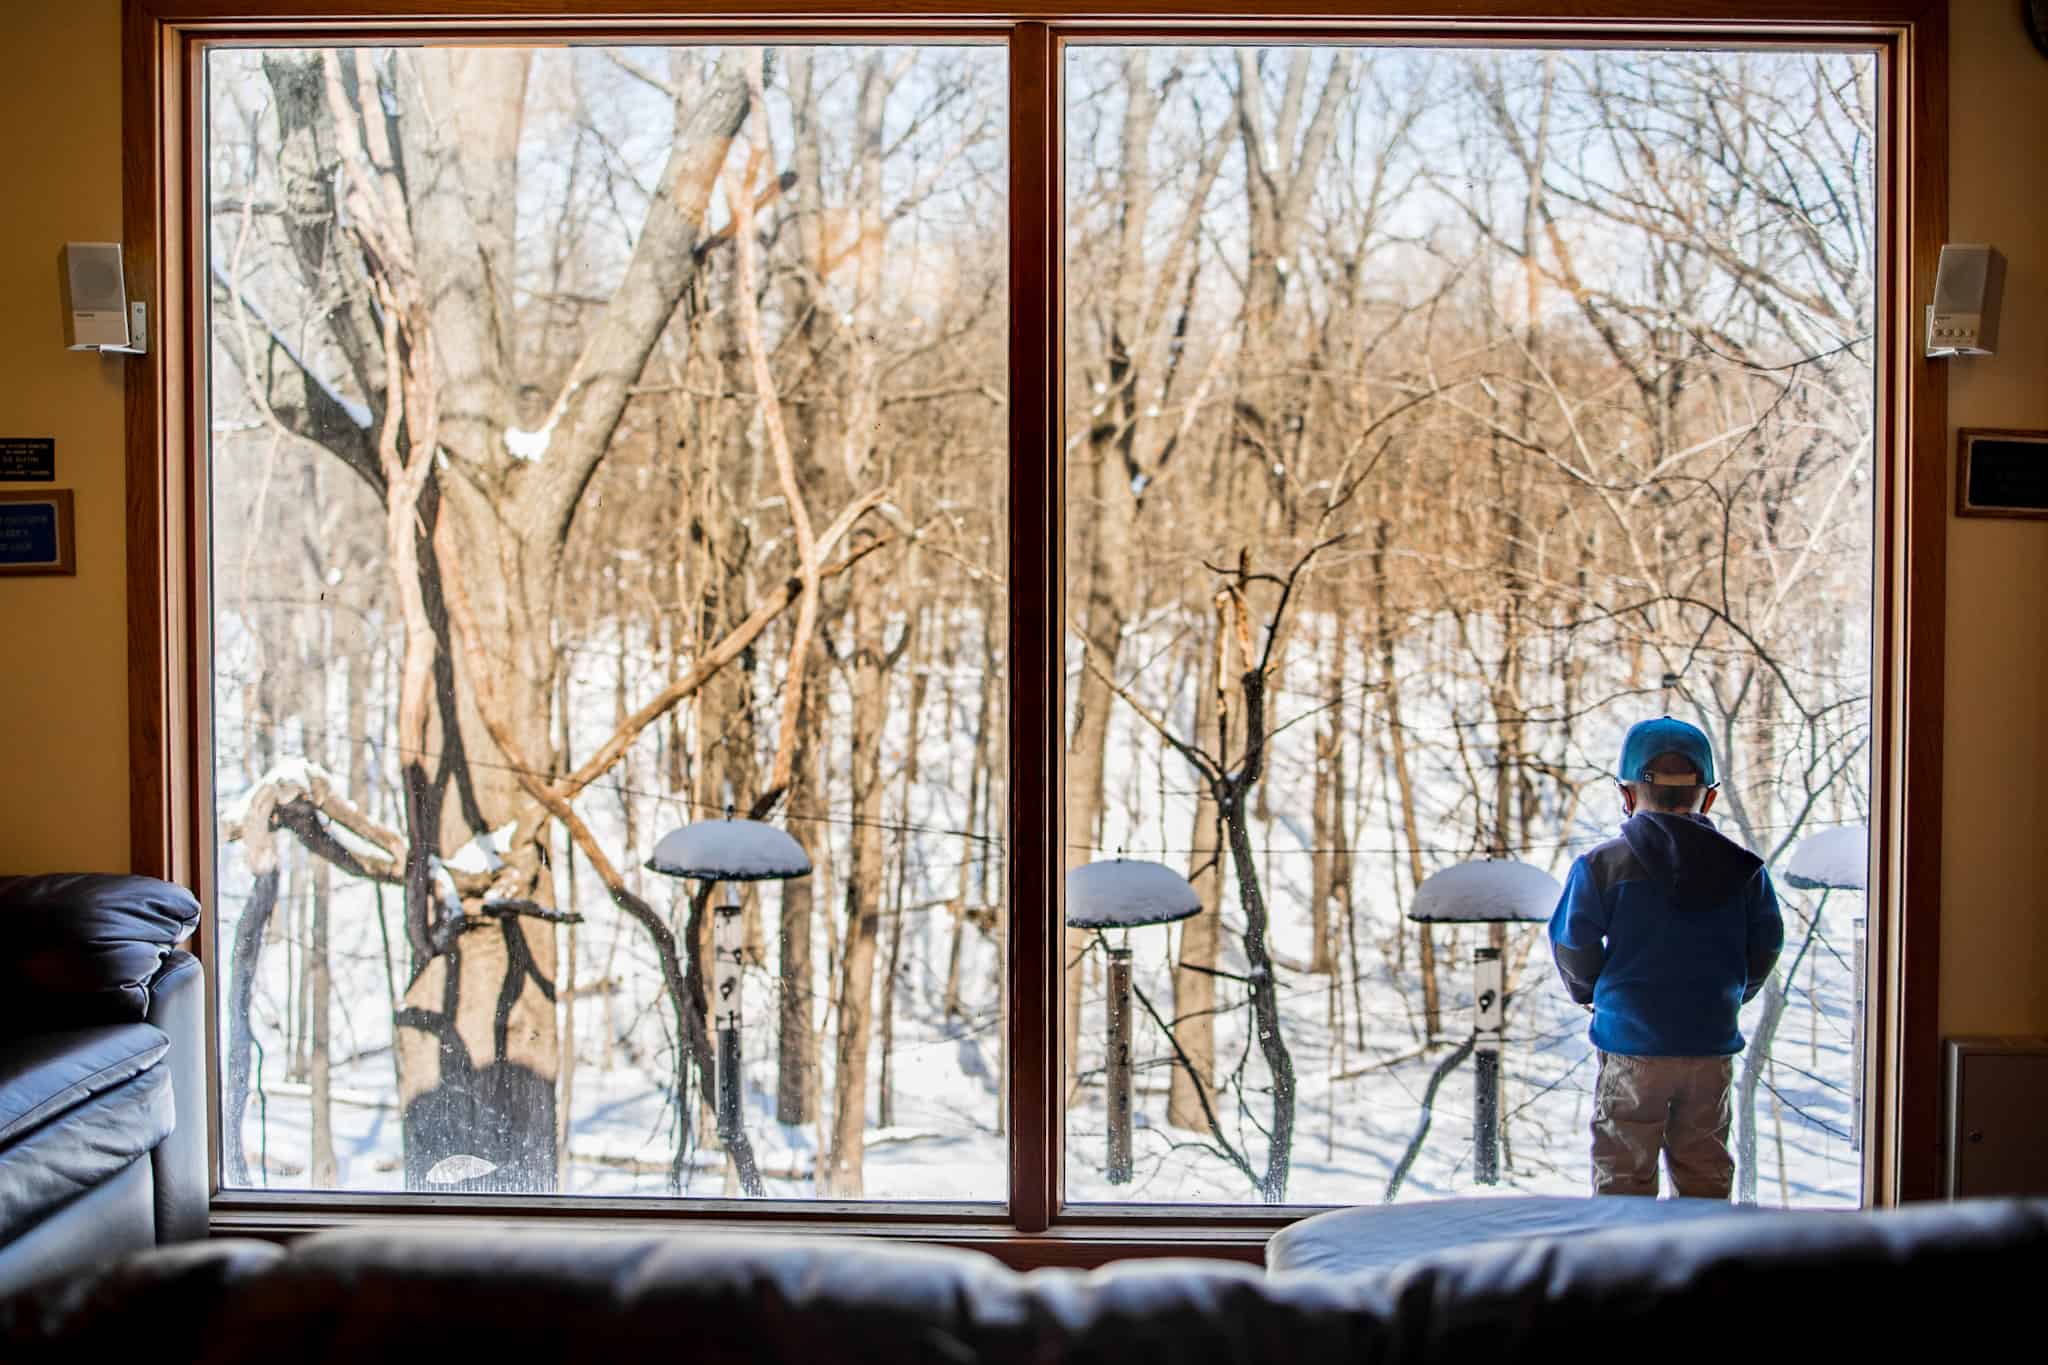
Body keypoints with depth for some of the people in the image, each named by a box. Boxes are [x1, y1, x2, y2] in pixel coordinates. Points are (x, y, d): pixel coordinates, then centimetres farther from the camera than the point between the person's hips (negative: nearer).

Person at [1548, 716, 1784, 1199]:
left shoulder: (1601, 865, -8)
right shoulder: (1744, 868, 2)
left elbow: (1573, 946, -8)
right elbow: (1765, 947, 6)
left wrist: (1588, 992, 13)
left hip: (1631, 1048, -3)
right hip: (1713, 1047, 3)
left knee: (1623, 1175, 7)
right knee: (1705, 1172, 16)